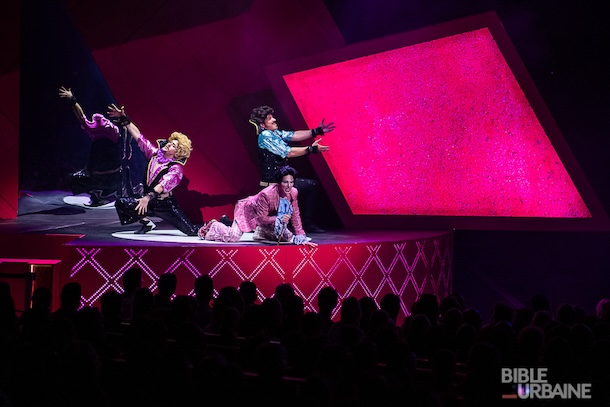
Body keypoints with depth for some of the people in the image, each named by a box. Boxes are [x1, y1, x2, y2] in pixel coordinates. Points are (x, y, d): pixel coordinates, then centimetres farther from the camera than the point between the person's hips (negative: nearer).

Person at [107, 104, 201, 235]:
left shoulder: (176, 168, -15)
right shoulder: (155, 154, 1)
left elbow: (163, 184, -30)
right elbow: (138, 135, 1)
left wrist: (148, 197, -44)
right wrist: (124, 118, -4)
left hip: (164, 205, -6)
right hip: (149, 201, 6)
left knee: (192, 231, -15)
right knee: (121, 203, -11)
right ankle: (147, 223, 7)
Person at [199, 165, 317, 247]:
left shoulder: (293, 192, -21)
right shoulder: (266, 194, -40)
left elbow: (295, 215, -14)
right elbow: (262, 218, -32)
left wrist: (301, 237, -18)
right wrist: (279, 219, -44)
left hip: (269, 216, 7)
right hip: (248, 210, -7)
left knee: (288, 238, 5)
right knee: (232, 237, -22)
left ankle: (259, 233, 25)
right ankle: (213, 226, 11)